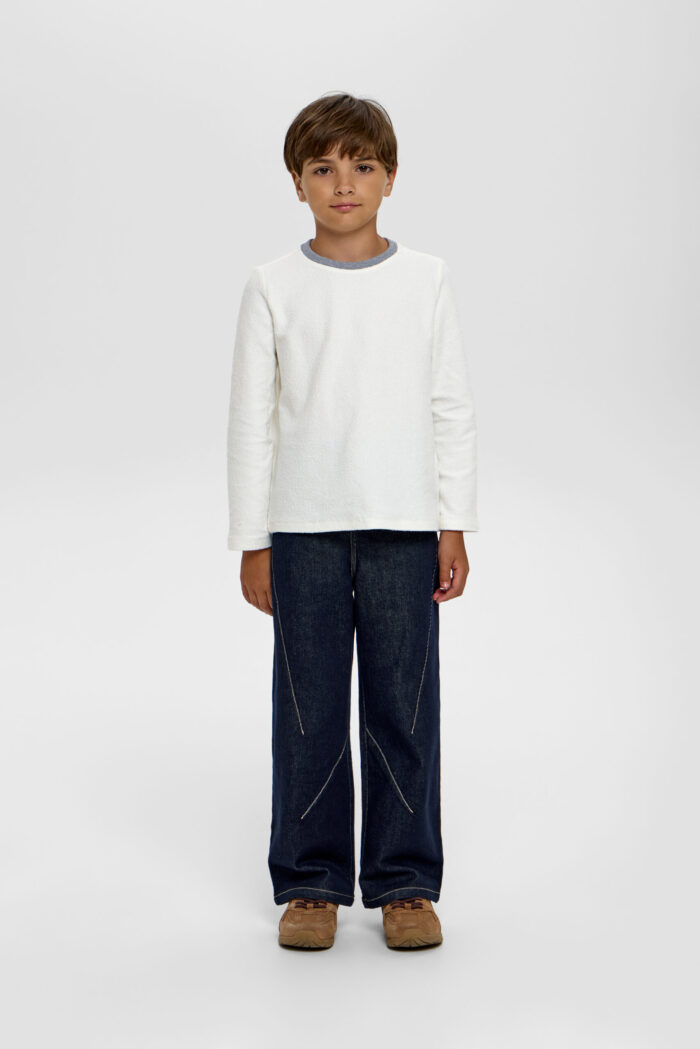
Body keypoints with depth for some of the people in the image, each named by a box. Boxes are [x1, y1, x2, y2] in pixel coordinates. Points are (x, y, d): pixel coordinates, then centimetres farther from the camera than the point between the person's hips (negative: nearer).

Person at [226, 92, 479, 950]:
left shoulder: (427, 281, 4)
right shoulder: (274, 287, 2)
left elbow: (453, 411, 6)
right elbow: (250, 418, 3)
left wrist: (454, 527, 1)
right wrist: (251, 541, 0)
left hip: (404, 525, 0)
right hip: (304, 528, 0)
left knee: (404, 706, 4)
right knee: (308, 710, 5)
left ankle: (404, 881, 17)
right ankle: (311, 882, 18)